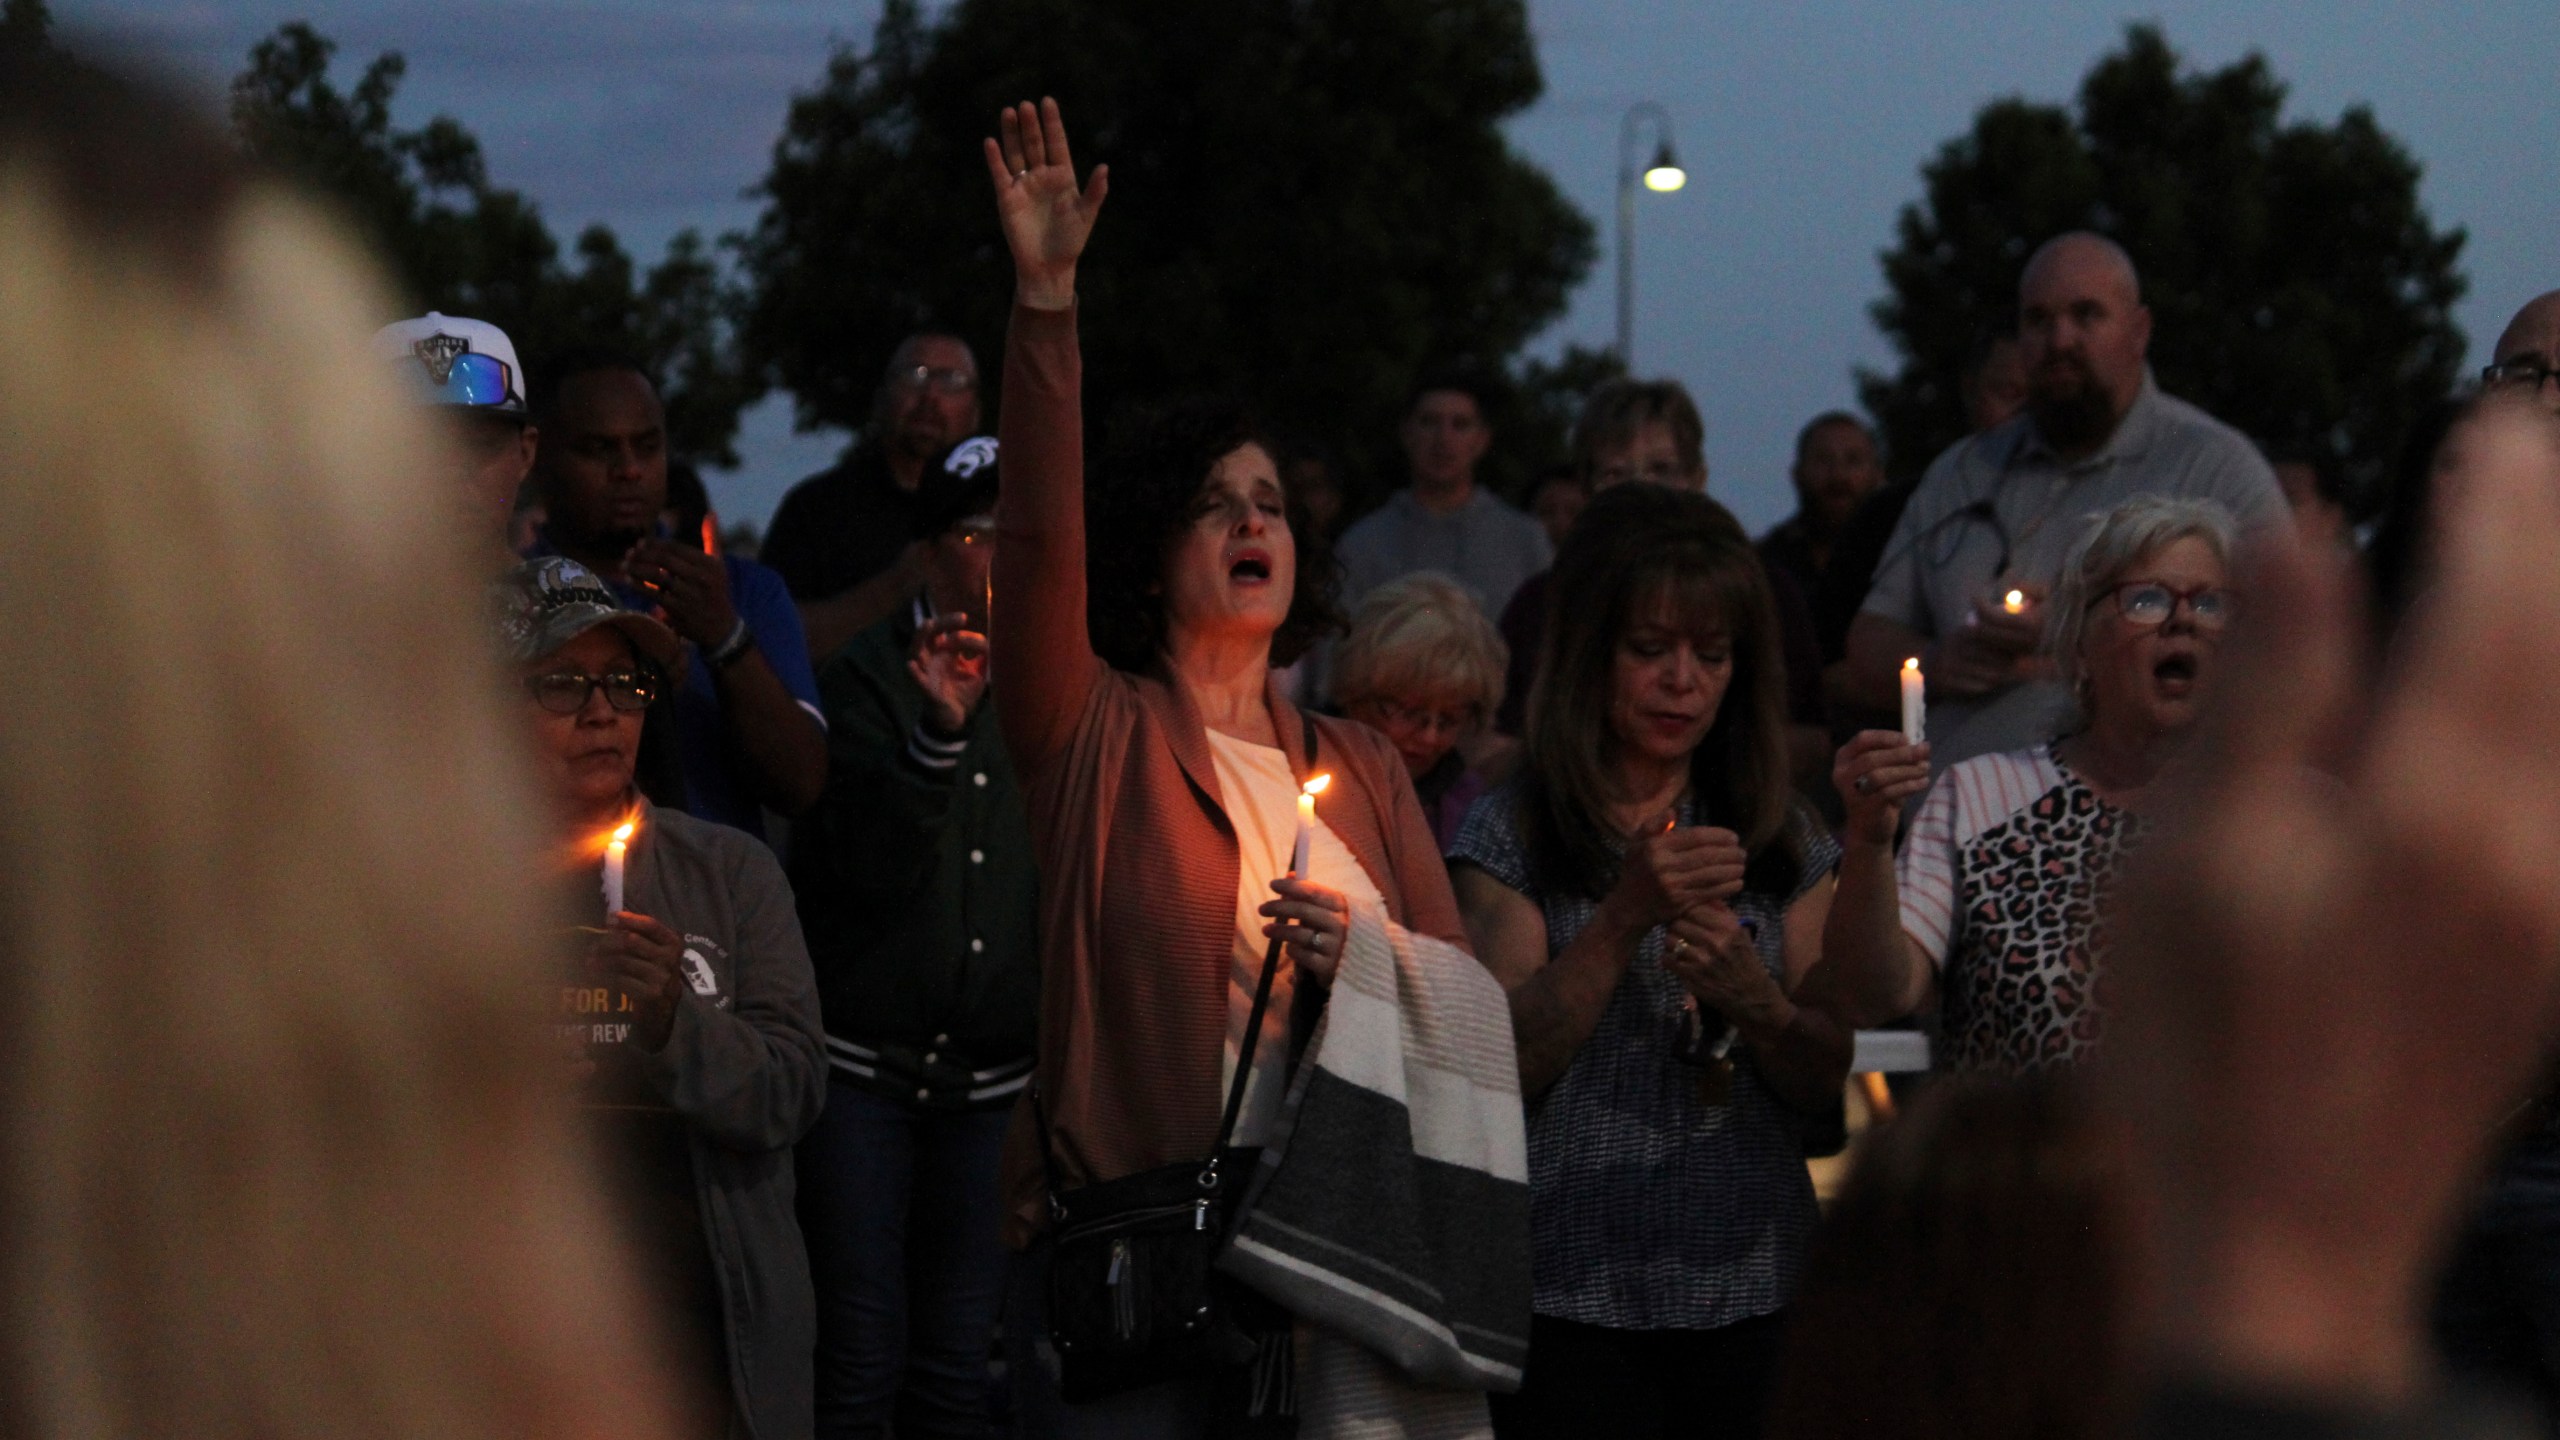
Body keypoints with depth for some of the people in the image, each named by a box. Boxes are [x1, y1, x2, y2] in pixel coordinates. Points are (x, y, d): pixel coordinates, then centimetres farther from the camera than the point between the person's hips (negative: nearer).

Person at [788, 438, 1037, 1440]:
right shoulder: (870, 677, -2)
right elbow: (871, 867, -14)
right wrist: (937, 736, -27)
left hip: (993, 1078, 3)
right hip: (864, 1064, -3)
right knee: (860, 1357, -6)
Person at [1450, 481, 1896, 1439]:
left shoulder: (1784, 839, 10)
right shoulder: (1513, 837, -1)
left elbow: (1827, 1087, 6)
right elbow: (1500, 1073, -10)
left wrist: (1755, 1002, -14)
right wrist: (1626, 917, -18)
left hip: (1751, 1306, 3)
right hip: (1577, 1309, -3)